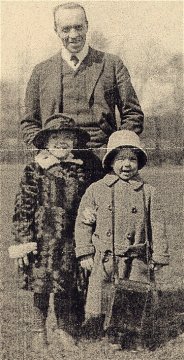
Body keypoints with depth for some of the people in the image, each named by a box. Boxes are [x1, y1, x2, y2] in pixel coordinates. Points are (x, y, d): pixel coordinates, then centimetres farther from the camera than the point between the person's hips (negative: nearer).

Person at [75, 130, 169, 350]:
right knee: (106, 303, -1)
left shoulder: (148, 192, 5)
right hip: (104, 258, 0)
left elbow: (157, 227, 8)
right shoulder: (96, 190, 3)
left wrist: (158, 258, 6)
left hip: (135, 260, 0)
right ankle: (113, 333, 17)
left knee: (135, 305, 2)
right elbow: (83, 223, 6)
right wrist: (84, 253, 1)